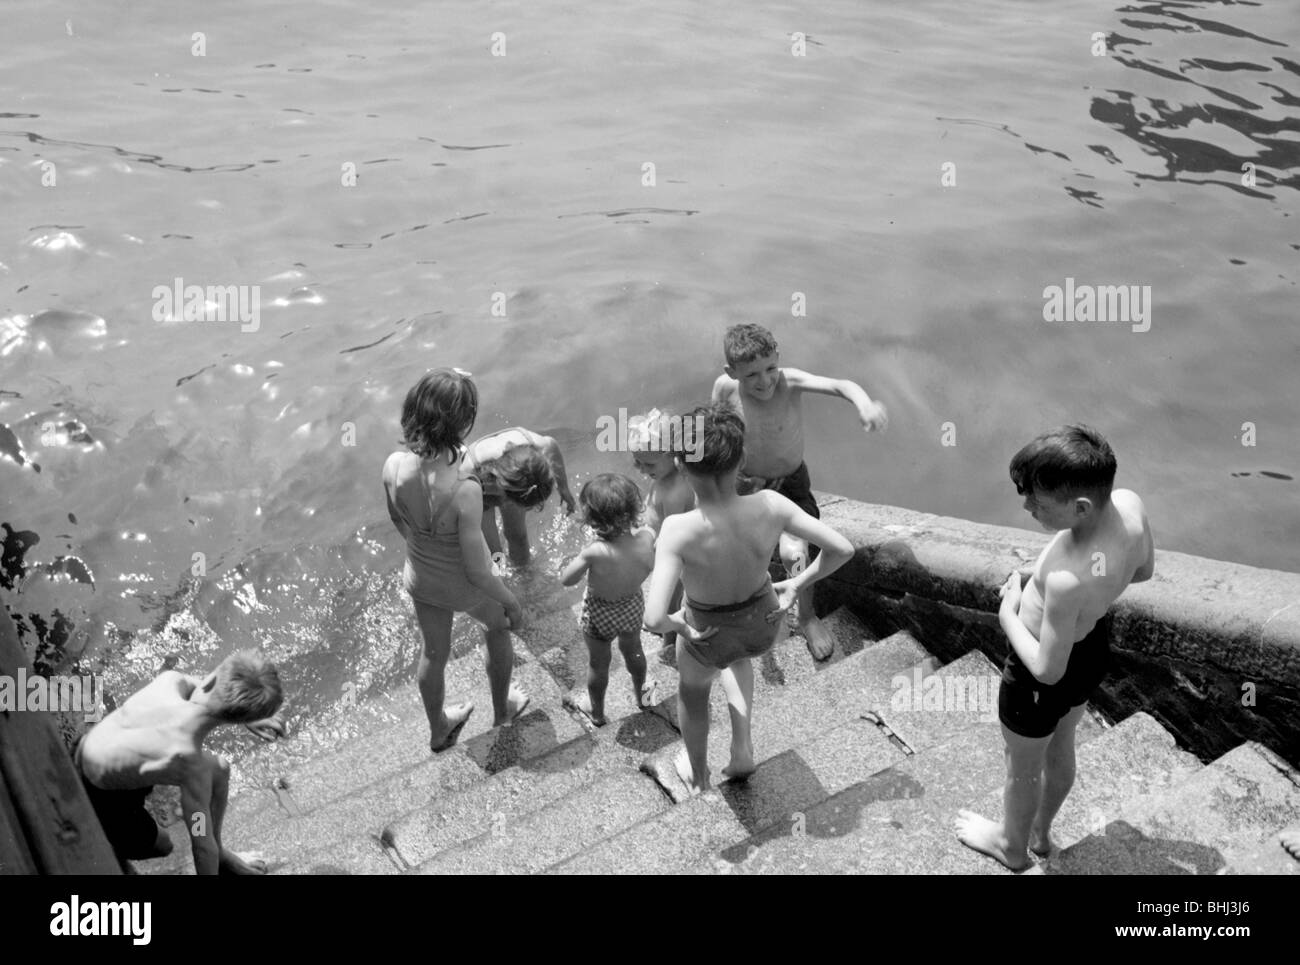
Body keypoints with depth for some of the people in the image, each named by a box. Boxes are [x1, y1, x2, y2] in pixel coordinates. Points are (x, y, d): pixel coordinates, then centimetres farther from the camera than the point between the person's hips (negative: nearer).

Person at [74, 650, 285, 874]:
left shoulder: (169, 680, -27)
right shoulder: (190, 764, -38)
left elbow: (193, 684, 2)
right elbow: (203, 844, -22)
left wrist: (245, 718, 12)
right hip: (97, 795, -6)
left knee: (219, 770, 7)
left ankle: (220, 854, 27)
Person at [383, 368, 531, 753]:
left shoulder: (393, 466, -25)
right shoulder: (465, 489, -41)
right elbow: (477, 571, -28)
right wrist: (513, 605, -10)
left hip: (420, 579, 4)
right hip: (466, 587, -4)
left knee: (434, 652, 30)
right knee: (498, 626, 32)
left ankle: (438, 729, 57)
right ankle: (502, 708, 57)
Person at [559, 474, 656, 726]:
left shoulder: (595, 553, -39)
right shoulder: (647, 537, -28)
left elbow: (566, 580, -23)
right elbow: (650, 567, -7)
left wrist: (579, 559, -9)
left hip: (600, 613, -3)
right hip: (633, 605, 4)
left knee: (598, 662, 24)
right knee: (632, 650, 33)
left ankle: (596, 711, 48)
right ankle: (640, 693, 59)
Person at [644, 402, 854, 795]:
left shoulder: (678, 530, -39)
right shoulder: (769, 506, -31)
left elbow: (654, 618, -44)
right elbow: (843, 549, -23)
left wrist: (675, 625, -20)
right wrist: (796, 585, -7)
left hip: (708, 633, -2)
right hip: (764, 625, 2)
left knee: (692, 687, 35)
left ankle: (697, 774, 59)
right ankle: (741, 746, 39)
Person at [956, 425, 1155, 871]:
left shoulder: (1067, 579, -45)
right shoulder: (1129, 504, -24)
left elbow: (1048, 669, -29)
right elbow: (1144, 570, -1)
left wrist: (1008, 614, -16)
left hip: (1046, 677, -7)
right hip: (1094, 646, 7)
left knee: (1023, 766, 25)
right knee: (1061, 749, 33)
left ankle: (1012, 844, 55)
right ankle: (1041, 832, 61)